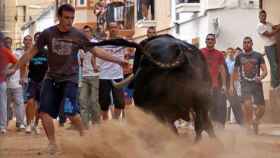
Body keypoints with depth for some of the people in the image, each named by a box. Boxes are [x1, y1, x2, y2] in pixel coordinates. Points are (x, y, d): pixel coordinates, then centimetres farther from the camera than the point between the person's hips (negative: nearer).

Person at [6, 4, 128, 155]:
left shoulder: (78, 35, -7)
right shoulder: (47, 33, -5)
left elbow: (97, 51, -3)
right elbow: (32, 52, 3)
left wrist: (117, 60, -8)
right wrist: (15, 67, 2)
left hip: (70, 78, -2)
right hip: (51, 78, 3)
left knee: (70, 111, -18)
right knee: (44, 112, -5)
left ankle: (83, 136, 6)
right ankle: (52, 144, 9)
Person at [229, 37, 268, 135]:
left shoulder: (258, 56, 8)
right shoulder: (239, 57, 12)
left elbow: (265, 70, 1)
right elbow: (234, 72, 17)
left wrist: (261, 77, -21)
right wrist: (231, 85, 9)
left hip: (257, 84, 1)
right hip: (245, 84, -1)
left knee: (261, 108, -3)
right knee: (247, 105, -22)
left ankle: (255, 121, 29)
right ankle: (247, 129, -13)